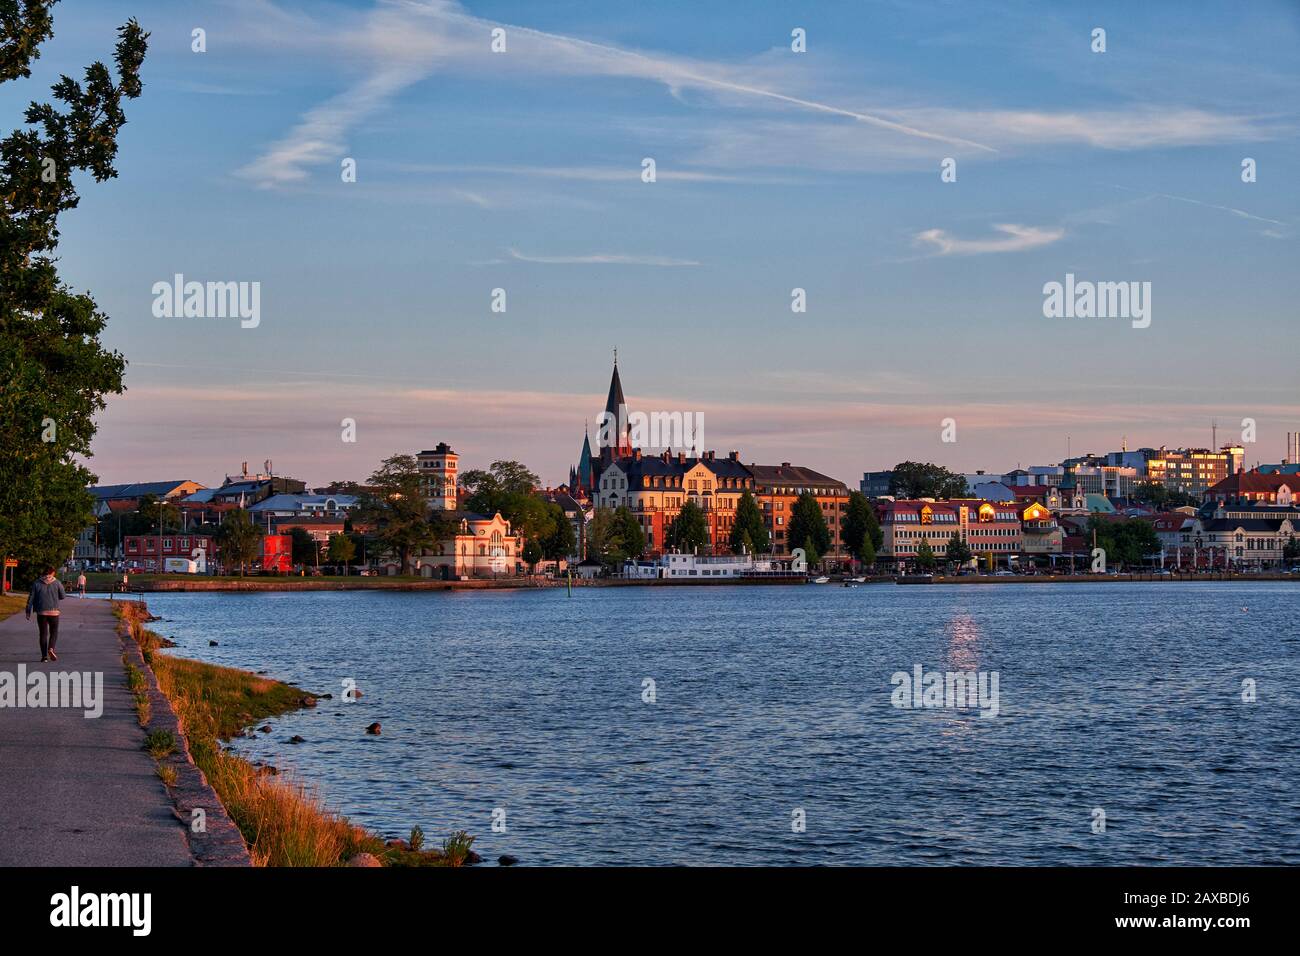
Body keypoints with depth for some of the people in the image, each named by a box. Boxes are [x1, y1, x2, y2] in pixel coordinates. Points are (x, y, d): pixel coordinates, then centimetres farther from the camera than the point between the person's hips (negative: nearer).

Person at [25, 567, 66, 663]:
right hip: (54, 612, -1)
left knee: (43, 634, 8)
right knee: (54, 632, 11)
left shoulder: (37, 583, 2)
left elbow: (31, 598, 0)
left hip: (41, 612, 1)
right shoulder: (57, 583, -1)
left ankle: (44, 655, 3)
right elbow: (62, 596, 5)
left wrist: (28, 612, 3)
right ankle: (51, 649, -15)